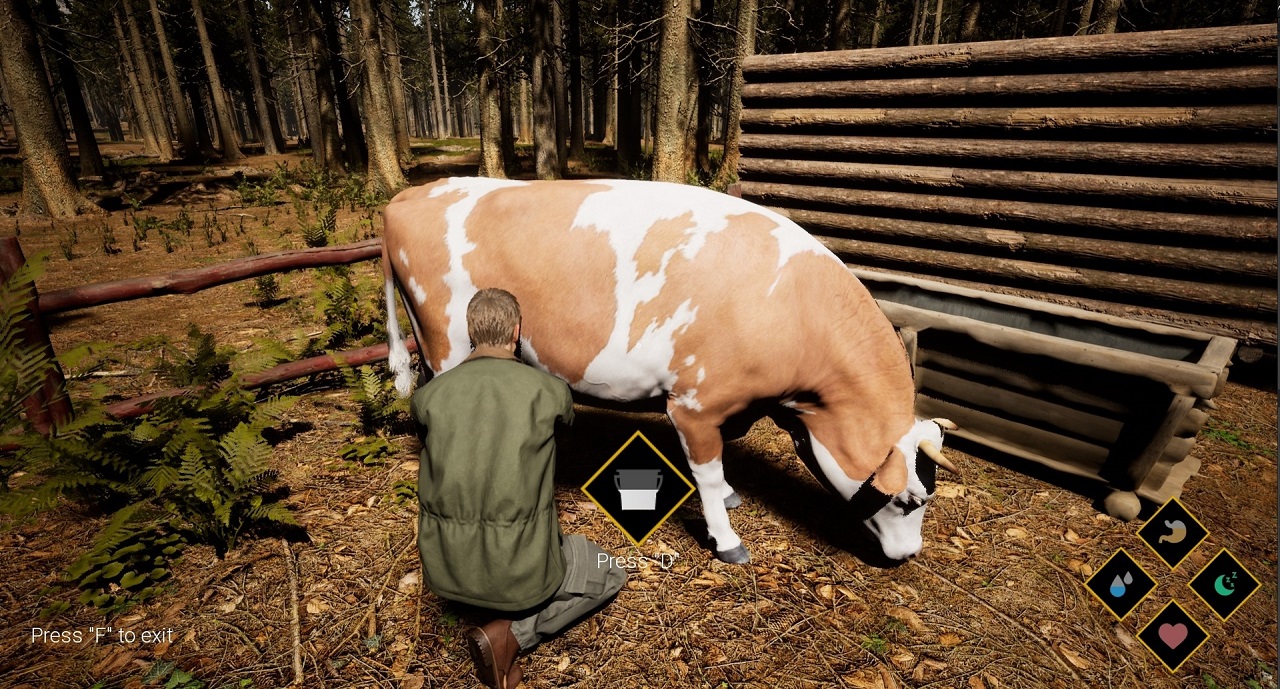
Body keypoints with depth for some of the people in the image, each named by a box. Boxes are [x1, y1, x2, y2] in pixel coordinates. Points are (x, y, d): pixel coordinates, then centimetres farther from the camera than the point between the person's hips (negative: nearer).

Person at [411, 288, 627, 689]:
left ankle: (490, 610, 13)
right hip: (519, 568, -5)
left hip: (444, 568, 6)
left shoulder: (428, 396, -6)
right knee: (608, 575, 21)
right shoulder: (550, 391, -13)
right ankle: (510, 635, 3)